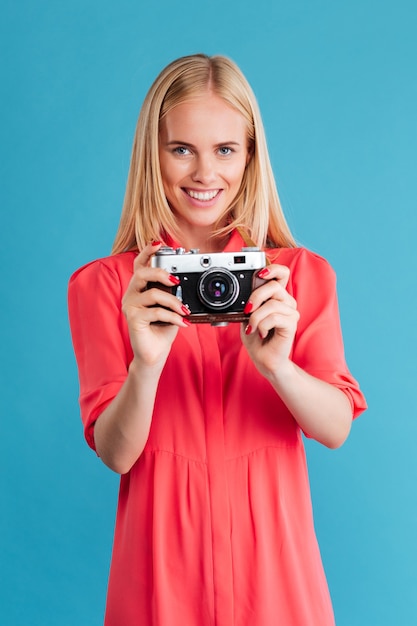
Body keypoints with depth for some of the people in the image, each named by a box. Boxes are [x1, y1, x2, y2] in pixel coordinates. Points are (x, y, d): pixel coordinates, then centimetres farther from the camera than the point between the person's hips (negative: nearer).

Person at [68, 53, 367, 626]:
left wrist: (276, 365, -24)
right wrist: (146, 364, -26)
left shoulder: (302, 274, 0)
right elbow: (115, 454, -8)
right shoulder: (101, 285, -4)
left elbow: (337, 428, -6)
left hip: (270, 549, 1)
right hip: (163, 559, -1)